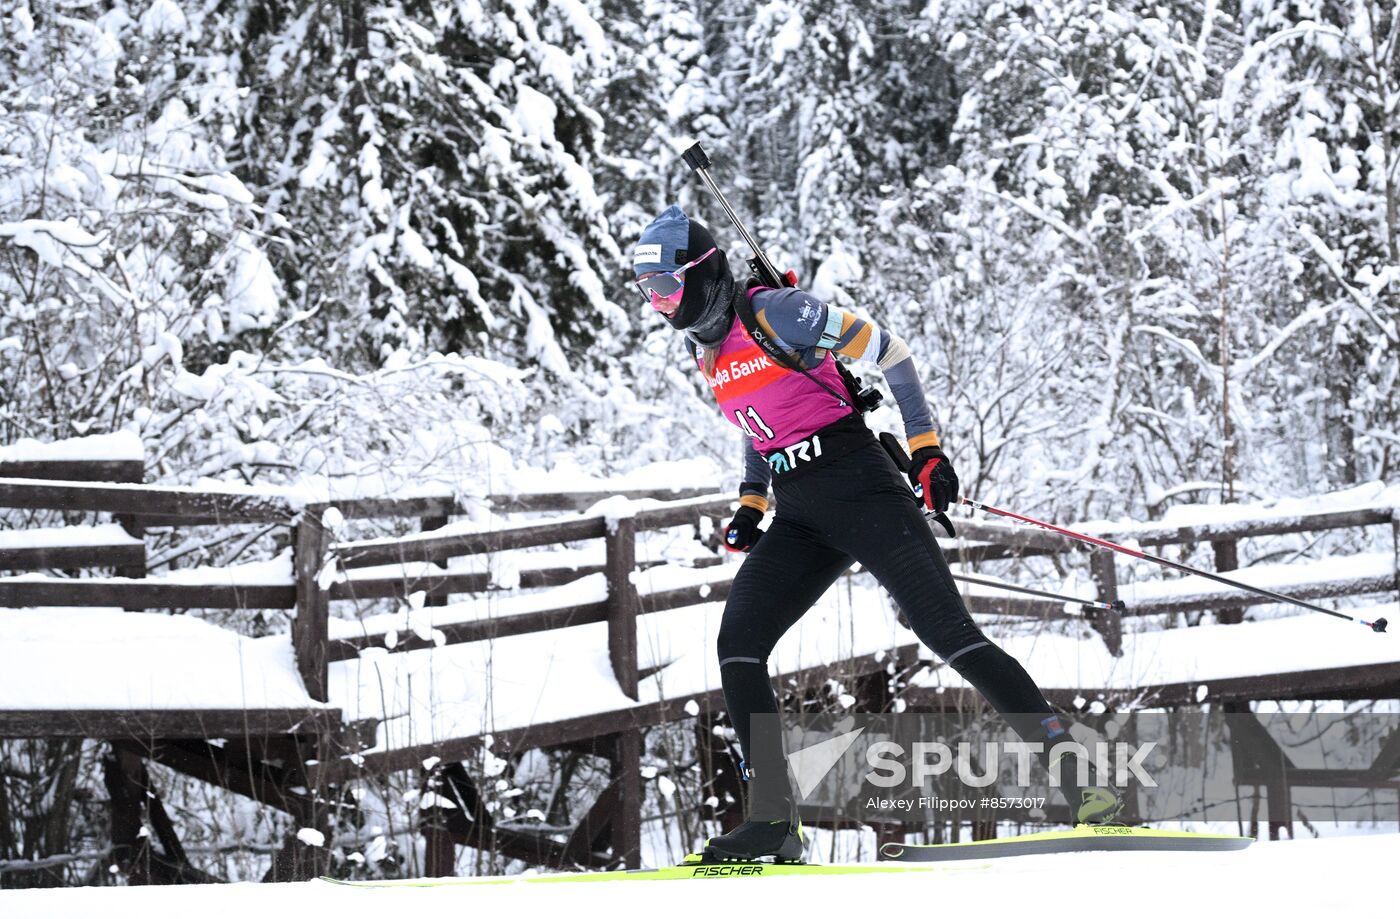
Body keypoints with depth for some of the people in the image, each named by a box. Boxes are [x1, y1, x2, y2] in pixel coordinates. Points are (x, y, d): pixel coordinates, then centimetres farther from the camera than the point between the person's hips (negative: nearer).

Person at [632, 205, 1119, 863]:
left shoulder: (774, 312, -11)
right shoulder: (706, 350, 13)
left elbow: (887, 350, -8)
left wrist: (925, 446, -12)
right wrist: (751, 506, 16)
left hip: (859, 489, -8)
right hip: (799, 519, 8)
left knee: (947, 631, -17)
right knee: (737, 646, -8)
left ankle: (1077, 778, -17)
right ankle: (775, 820, -6)